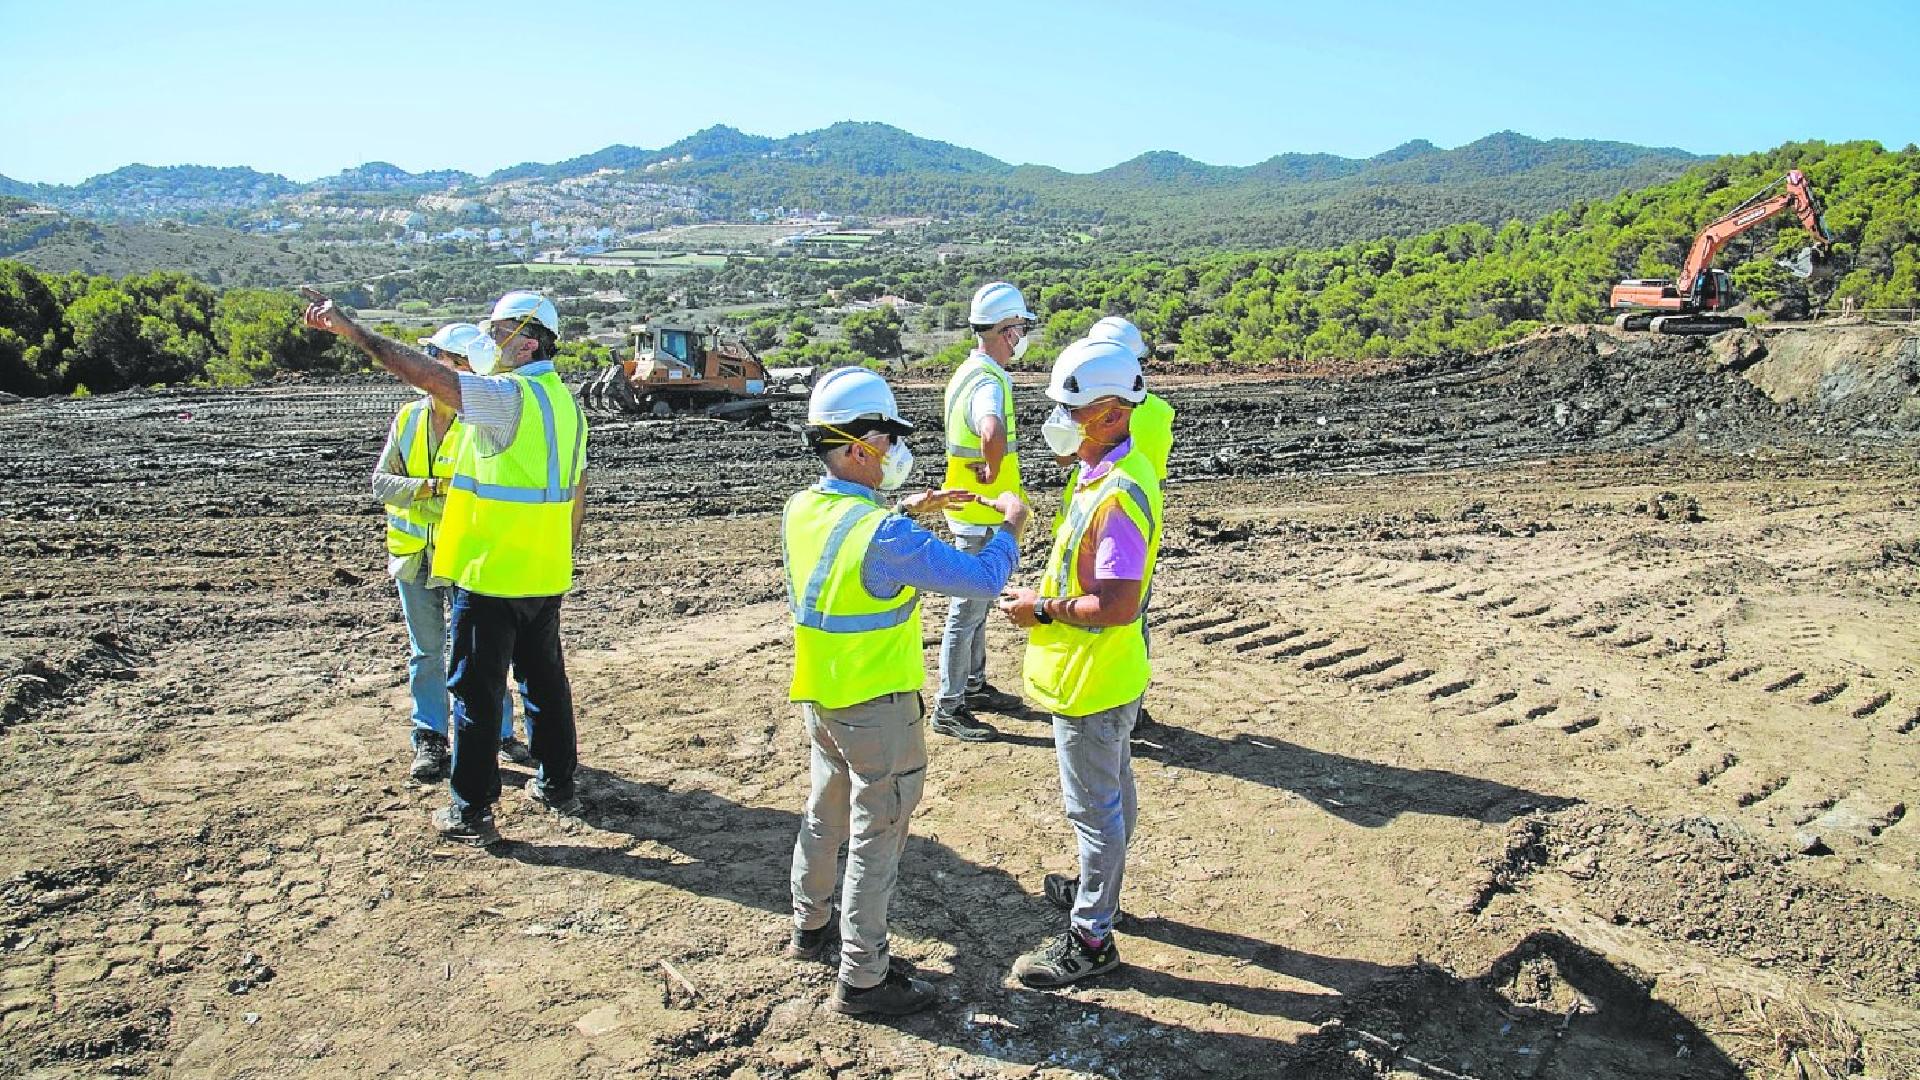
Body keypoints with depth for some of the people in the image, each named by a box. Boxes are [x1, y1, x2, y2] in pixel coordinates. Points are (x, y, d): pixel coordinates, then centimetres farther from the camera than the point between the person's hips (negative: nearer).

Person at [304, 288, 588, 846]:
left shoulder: (508, 396, -17)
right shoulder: (565, 400, 10)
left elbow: (424, 372, -25)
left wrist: (350, 329, -17)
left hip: (490, 575, -8)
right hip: (546, 577, 8)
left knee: (476, 692, 2)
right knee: (546, 680, 18)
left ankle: (470, 812, 10)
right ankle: (557, 784, 29)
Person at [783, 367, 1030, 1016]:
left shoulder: (802, 510, -3)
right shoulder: (884, 536, -28)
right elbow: (982, 579, -23)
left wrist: (913, 510, 13)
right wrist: (1011, 525, -6)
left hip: (819, 697, 8)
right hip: (877, 708, -8)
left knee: (825, 814, 25)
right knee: (876, 838, 5)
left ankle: (810, 927, 44)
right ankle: (862, 979, 16)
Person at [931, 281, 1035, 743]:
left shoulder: (968, 371, 7)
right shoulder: (988, 382, -25)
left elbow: (948, 414, 28)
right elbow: (994, 434, -47)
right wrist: (991, 473, -28)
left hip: (974, 511, 10)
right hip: (981, 515, -10)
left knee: (979, 604, 21)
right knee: (967, 609, -1)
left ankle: (973, 685, 36)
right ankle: (948, 708, 9)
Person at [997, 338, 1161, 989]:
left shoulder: (1118, 495, -29)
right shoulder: (1109, 472, 4)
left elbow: (1118, 606, -32)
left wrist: (1041, 609, -20)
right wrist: (1046, 596, 9)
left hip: (1092, 683, -10)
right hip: (1106, 675, 10)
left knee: (1093, 808, 4)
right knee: (1113, 791, 25)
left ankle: (1091, 939, 18)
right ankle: (1101, 886, 45)